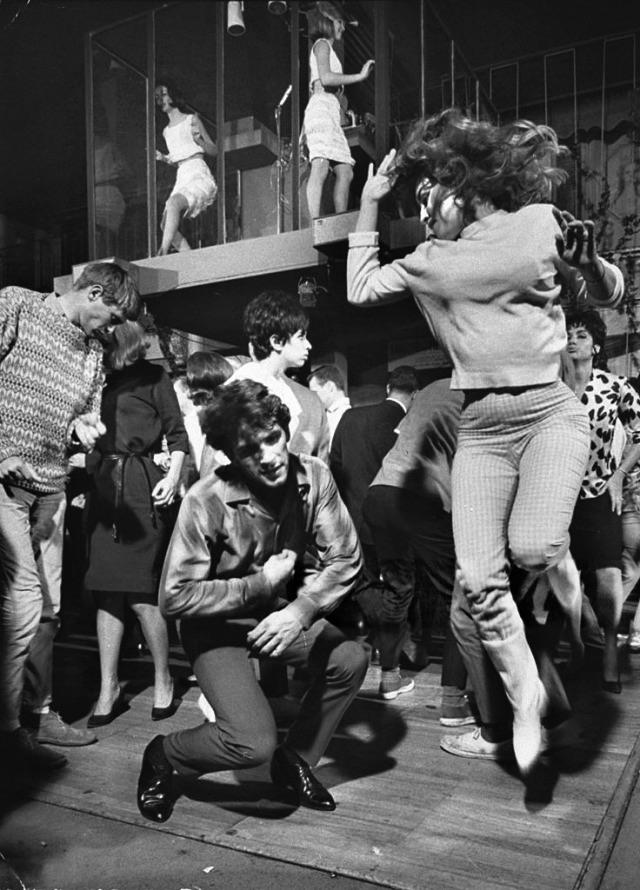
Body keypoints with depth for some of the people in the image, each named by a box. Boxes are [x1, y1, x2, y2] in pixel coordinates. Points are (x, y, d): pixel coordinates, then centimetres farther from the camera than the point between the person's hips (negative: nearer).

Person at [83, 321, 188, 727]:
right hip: (101, 486, 5)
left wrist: (174, 475, -11)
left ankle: (163, 679, 15)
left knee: (143, 593, -5)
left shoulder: (152, 377, 4)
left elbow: (177, 433, 1)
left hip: (141, 484, -5)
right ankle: (109, 688, 16)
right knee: (107, 590, 7)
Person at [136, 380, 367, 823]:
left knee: (351, 659, -16)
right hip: (216, 624, -5)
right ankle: (163, 755, 13)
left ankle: (296, 761, 11)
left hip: (280, 613, 5)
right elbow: (175, 596, -24)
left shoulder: (313, 476, -17)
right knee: (254, 742, -19)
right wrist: (260, 584, -24)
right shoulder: (206, 501, -28)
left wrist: (300, 610, -30)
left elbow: (345, 559, -13)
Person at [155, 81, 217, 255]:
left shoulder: (192, 120, 7)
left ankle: (162, 254, -38)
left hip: (199, 174, -7)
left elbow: (213, 151, 5)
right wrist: (162, 158, 10)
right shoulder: (166, 132, 22)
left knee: (173, 203, -34)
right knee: (166, 225, -9)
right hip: (182, 178, 7)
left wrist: (199, 140, -14)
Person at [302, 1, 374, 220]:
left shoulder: (324, 47, 33)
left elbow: (312, 88, 29)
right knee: (320, 167, -24)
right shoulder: (322, 44, 5)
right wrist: (360, 76, -10)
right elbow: (326, 78, -13)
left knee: (345, 172, -2)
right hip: (322, 108, -10)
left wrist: (304, 128, 26)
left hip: (331, 114, 10)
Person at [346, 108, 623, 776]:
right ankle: (525, 694, 15)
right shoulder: (429, 260, 13)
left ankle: (561, 566, 13)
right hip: (479, 426, 3)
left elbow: (611, 296, 10)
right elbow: (359, 289, 16)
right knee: (478, 576, -8)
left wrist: (585, 258, -12)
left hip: (549, 409, -3)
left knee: (533, 548, -26)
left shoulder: (537, 222, 5)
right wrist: (369, 205, 14)